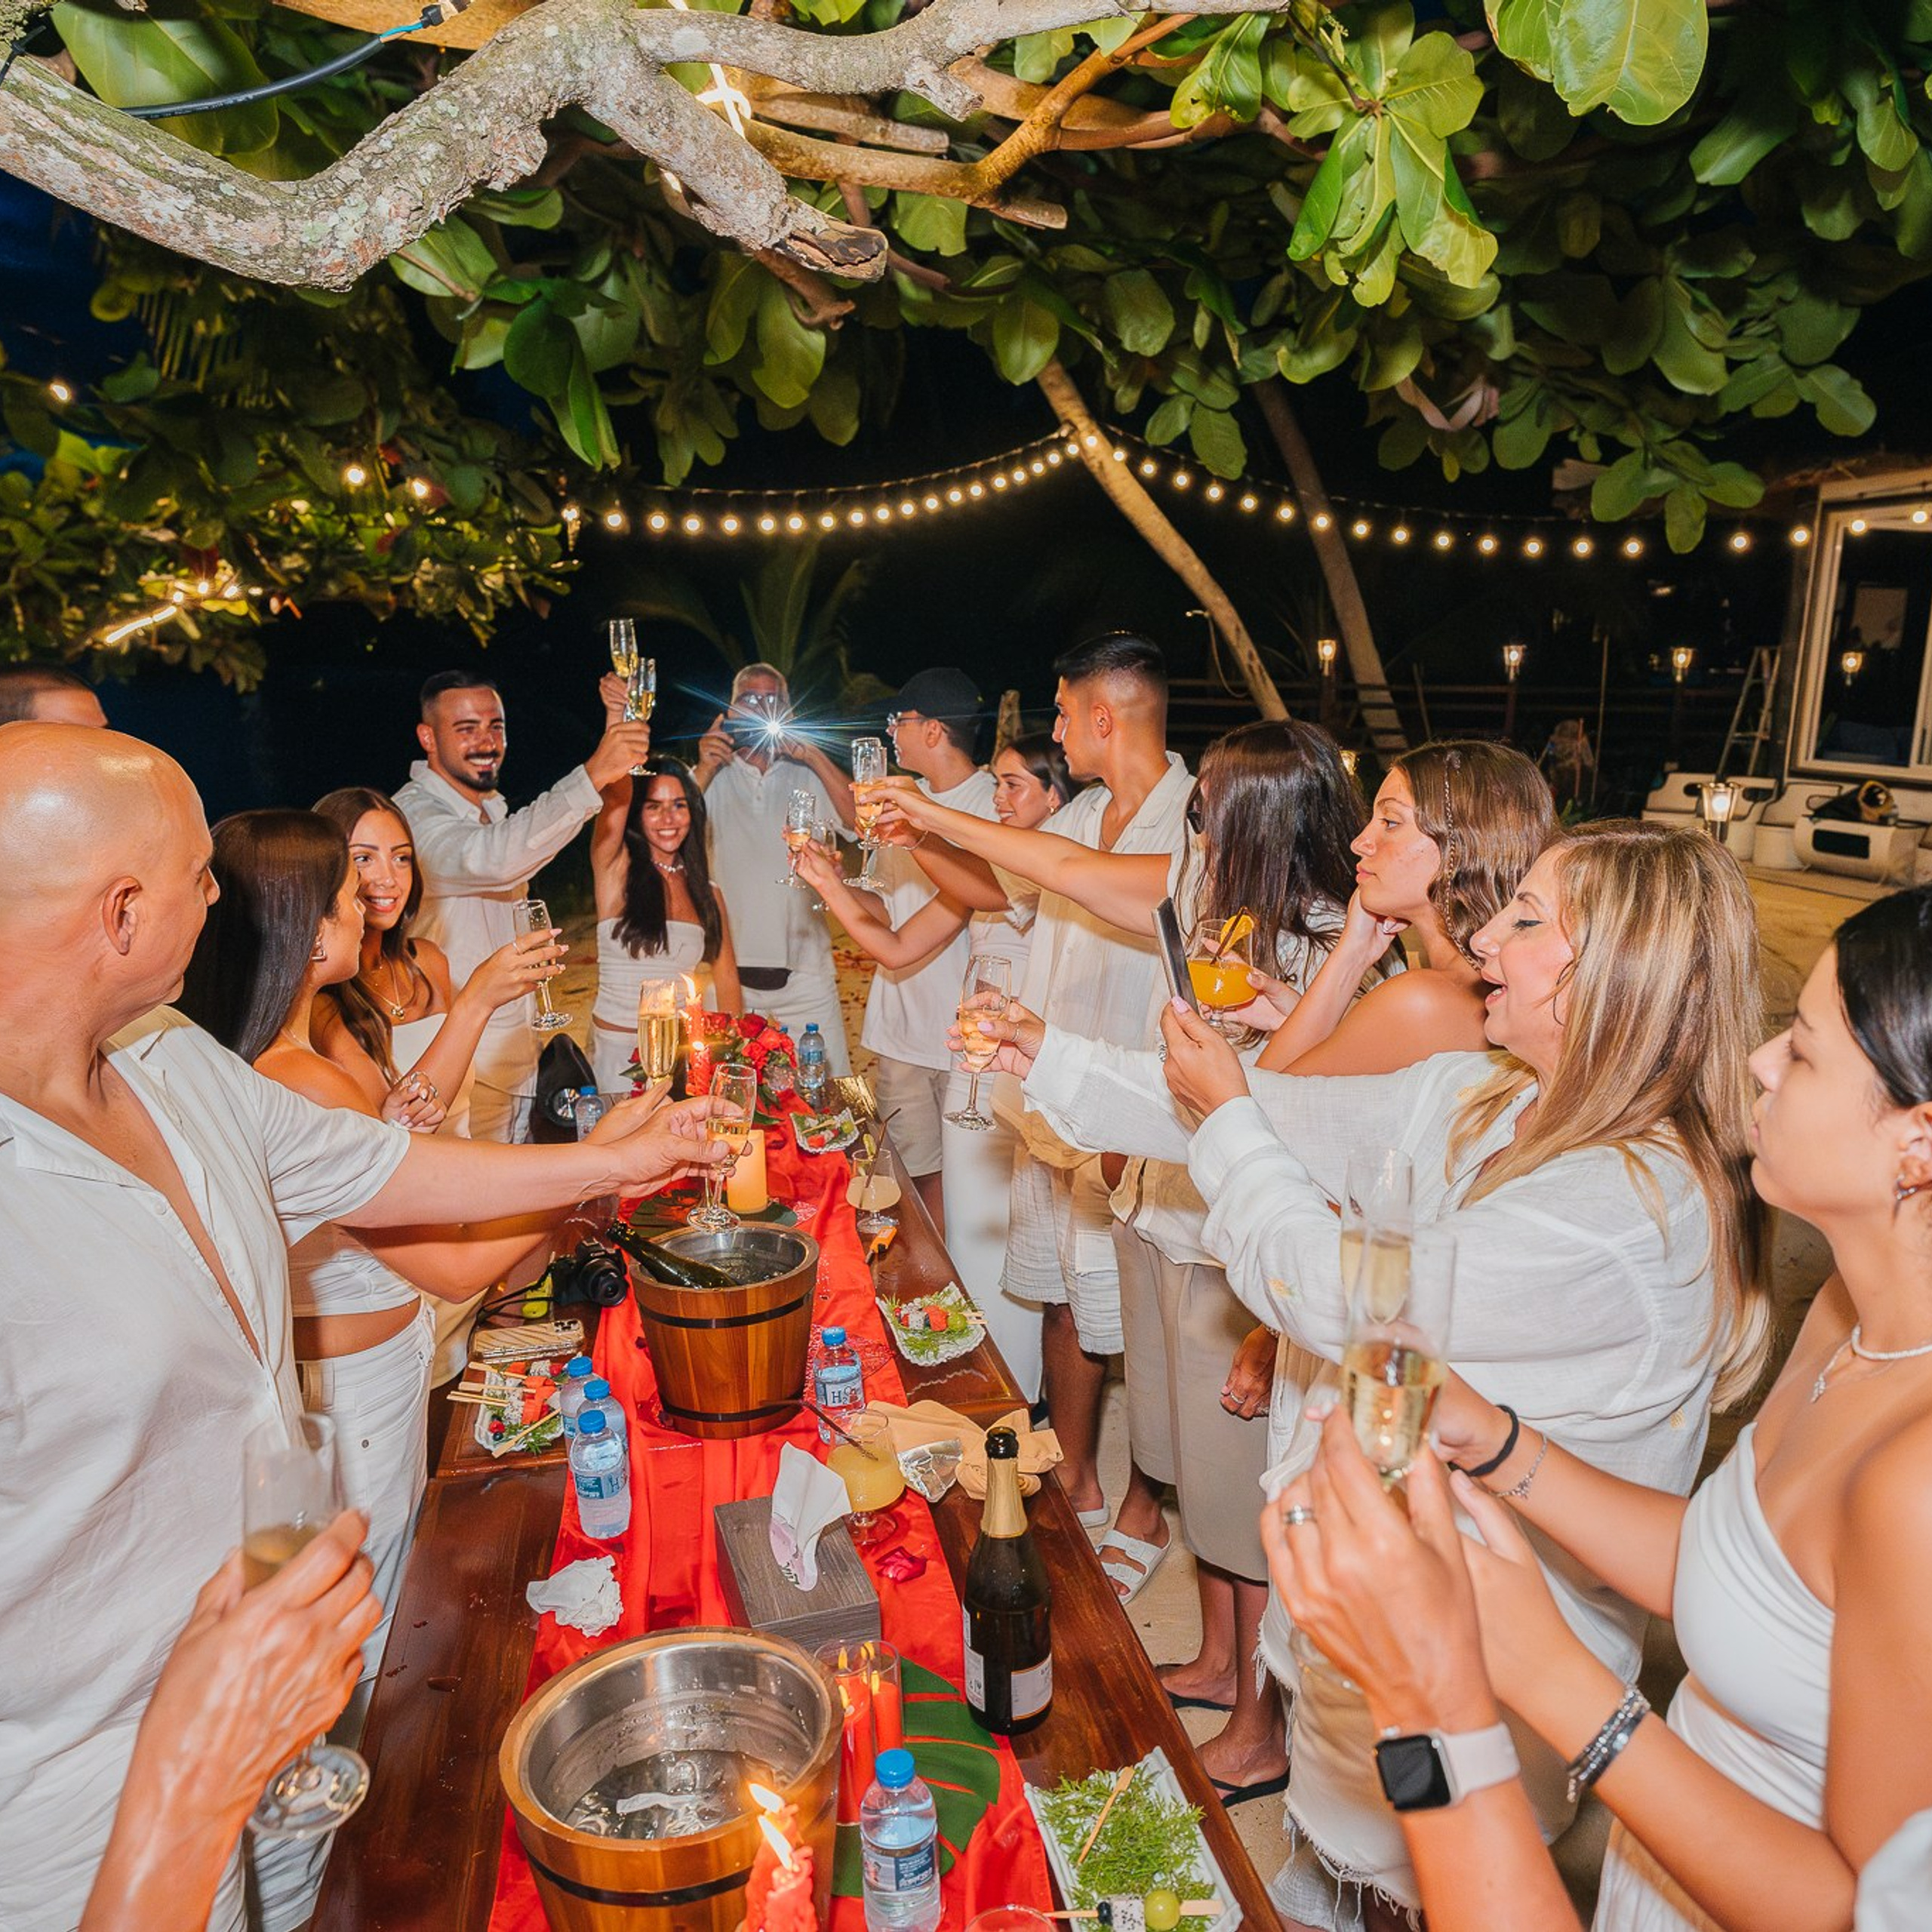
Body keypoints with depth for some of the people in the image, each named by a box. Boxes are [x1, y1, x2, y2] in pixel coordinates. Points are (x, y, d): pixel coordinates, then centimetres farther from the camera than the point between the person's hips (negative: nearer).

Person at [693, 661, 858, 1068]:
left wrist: (814, 755, -11)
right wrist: (704, 770, -13)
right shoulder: (712, 778, 9)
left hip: (804, 971, 0)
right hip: (730, 973, 0)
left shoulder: (809, 776, 8)